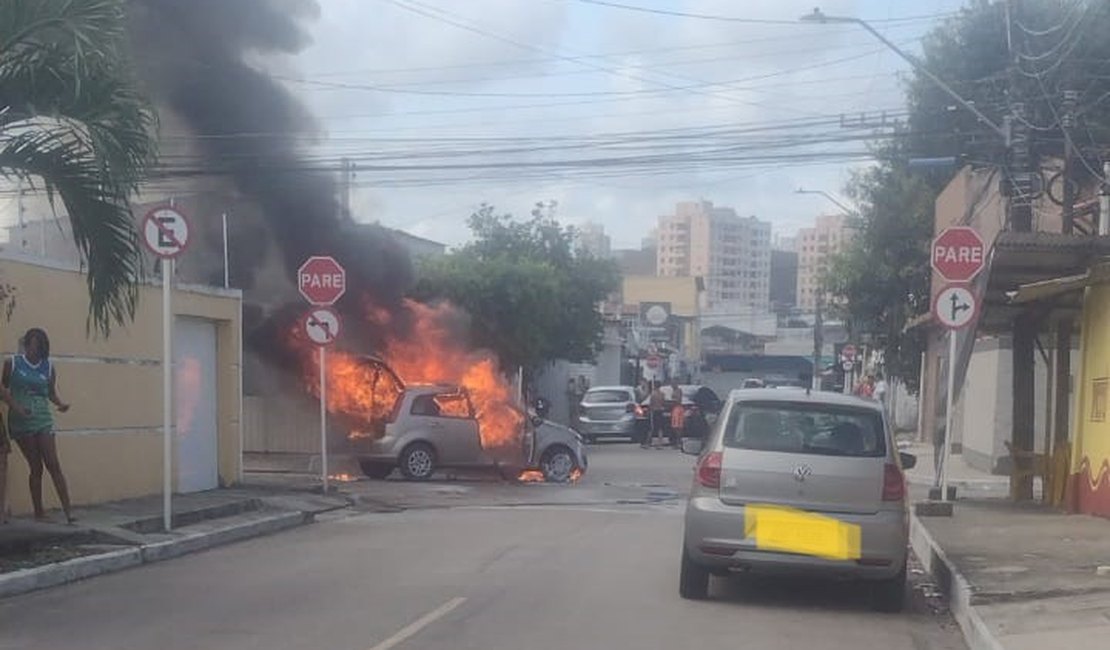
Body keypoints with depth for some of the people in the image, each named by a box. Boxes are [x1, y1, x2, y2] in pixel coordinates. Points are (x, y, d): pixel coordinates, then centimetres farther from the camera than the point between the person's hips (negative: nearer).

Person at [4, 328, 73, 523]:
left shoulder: (48, 367, 6)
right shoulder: (12, 364, 0)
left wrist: (61, 403, -9)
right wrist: (15, 407, -11)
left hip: (43, 420, 1)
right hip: (21, 422, -1)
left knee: (54, 465, -6)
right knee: (36, 467, 0)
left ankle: (68, 511, -10)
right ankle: (38, 512, 11)